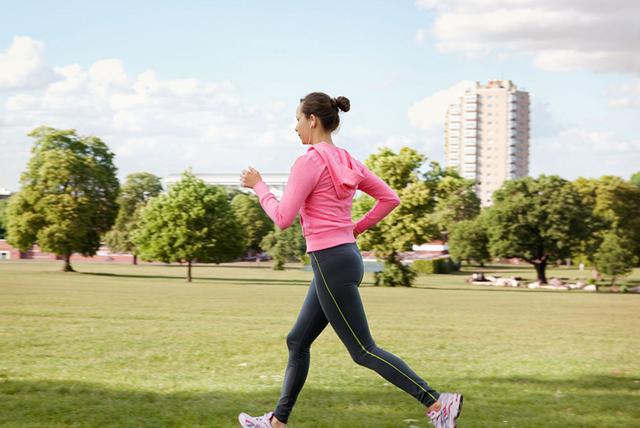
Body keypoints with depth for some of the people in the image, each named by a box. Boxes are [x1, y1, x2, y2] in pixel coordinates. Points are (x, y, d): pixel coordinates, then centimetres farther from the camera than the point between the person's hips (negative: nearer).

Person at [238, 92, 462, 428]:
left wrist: (258, 186, -1)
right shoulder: (346, 161, 11)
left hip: (331, 263, -10)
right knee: (297, 341, 17)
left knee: (363, 351, -5)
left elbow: (282, 219, -15)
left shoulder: (308, 162, -15)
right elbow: (390, 198, 13)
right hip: (347, 254, 10)